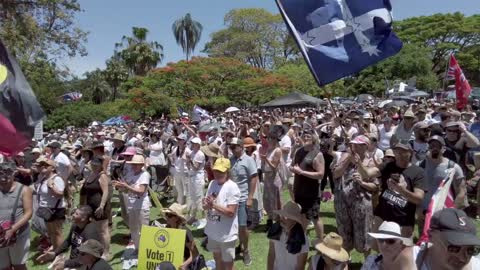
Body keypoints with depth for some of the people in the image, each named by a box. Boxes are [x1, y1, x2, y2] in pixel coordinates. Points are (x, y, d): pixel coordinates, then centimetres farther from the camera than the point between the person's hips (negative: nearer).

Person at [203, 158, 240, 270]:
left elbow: (230, 212, -24)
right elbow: (206, 205, 6)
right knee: (217, 258, 25)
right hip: (213, 231, 6)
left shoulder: (232, 187, -20)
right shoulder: (212, 184, 1)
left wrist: (213, 204, -28)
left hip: (226, 234, -6)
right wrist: (206, 204, -16)